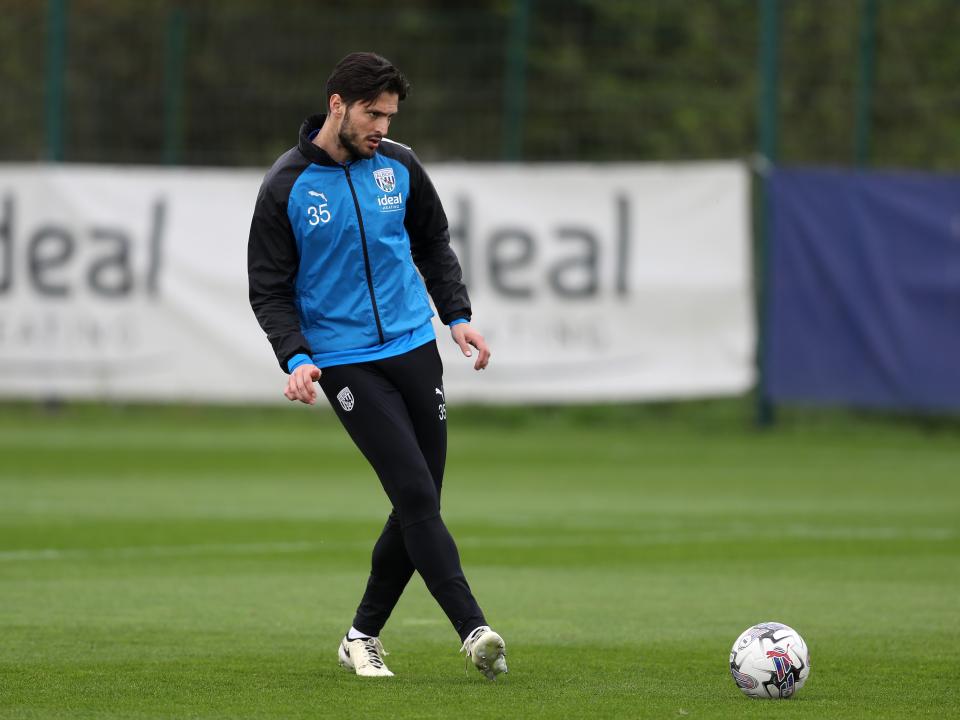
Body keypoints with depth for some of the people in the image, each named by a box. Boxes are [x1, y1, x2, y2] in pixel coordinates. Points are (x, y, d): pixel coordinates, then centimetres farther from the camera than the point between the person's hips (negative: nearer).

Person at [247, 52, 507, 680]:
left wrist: (458, 315, 6)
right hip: (345, 362, -5)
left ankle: (364, 638, 19)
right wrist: (295, 358, -17)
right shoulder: (286, 187, -7)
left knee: (420, 504, 5)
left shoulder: (398, 166, 4)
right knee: (415, 493, -16)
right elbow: (269, 290, -3)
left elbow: (434, 244, 18)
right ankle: (474, 630, -20)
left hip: (414, 347, 5)